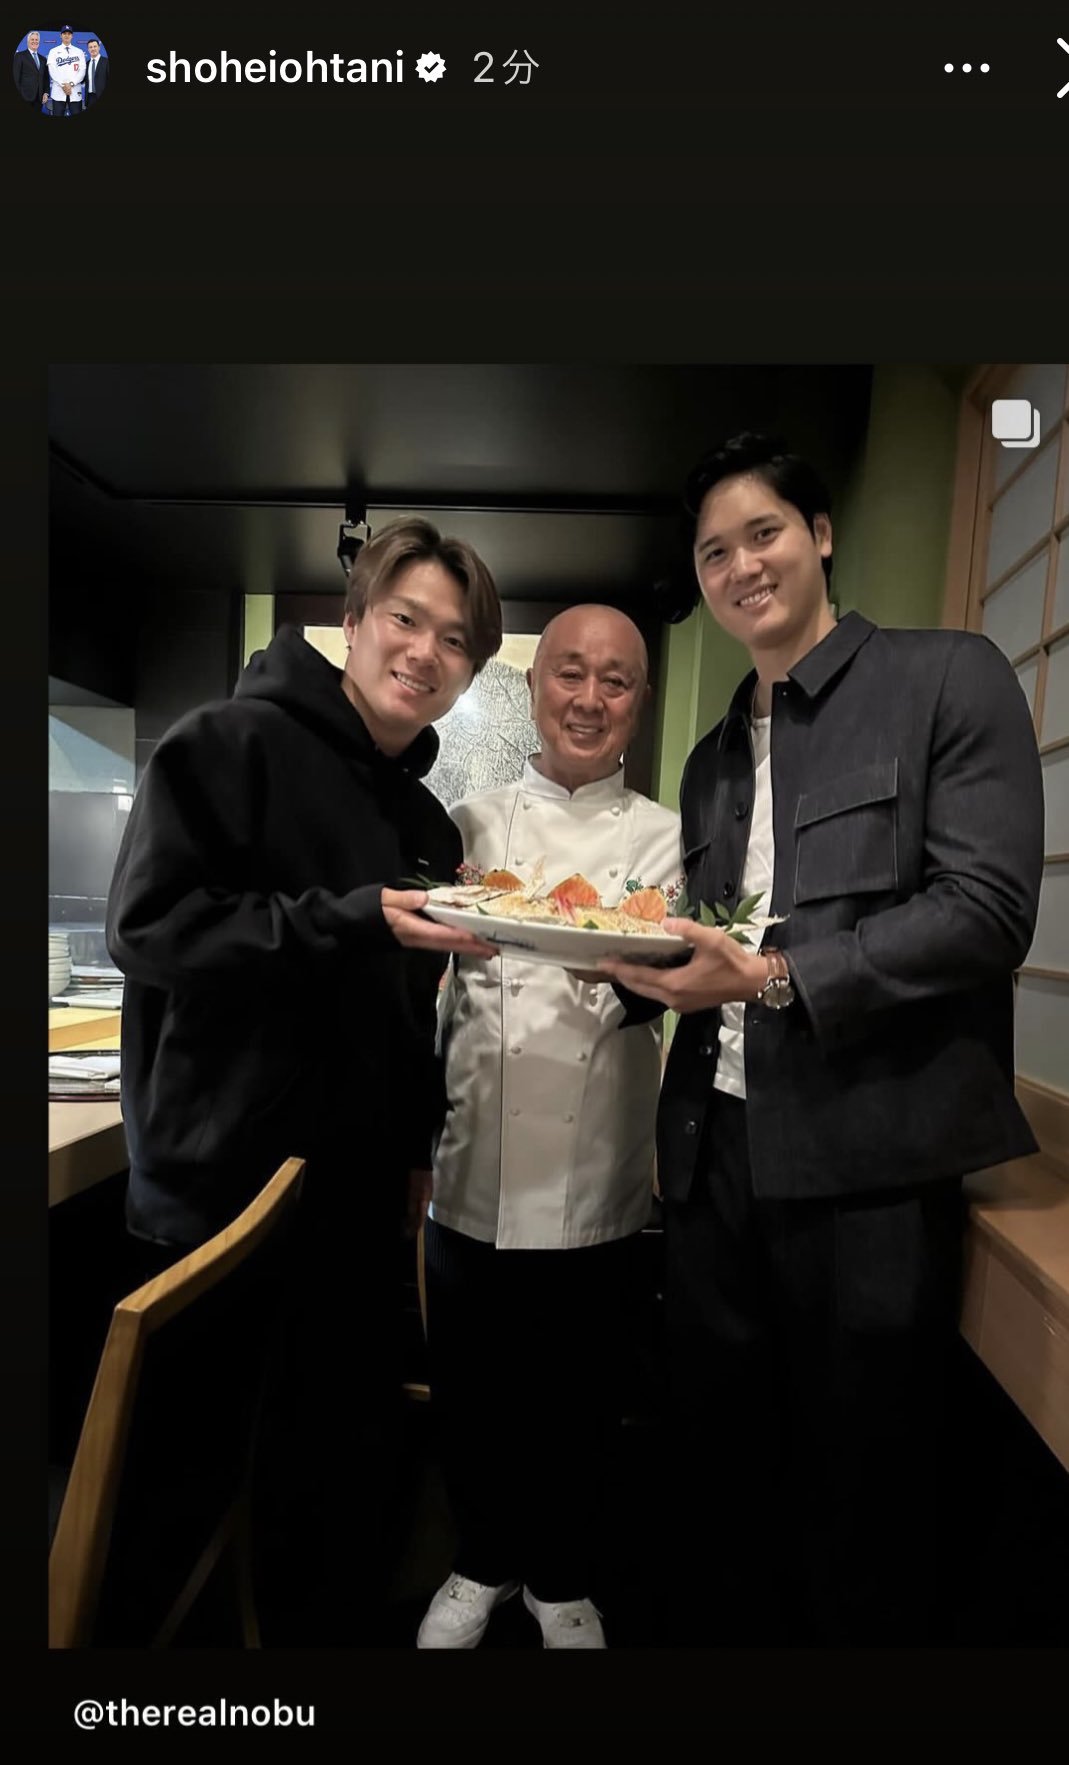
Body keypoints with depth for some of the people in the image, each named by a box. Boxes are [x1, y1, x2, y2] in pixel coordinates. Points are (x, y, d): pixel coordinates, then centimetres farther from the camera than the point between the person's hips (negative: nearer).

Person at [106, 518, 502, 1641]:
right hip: (225, 1180, -6)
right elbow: (148, 926, -18)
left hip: (359, 1193, 7)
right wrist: (352, 919, -24)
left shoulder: (428, 821, 12)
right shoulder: (234, 743, -9)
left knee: (333, 1437, 17)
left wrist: (416, 1137, 13)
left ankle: (310, 1611, 39)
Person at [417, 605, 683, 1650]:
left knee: (577, 1403, 14)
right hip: (473, 1172, 2)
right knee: (472, 1393, 16)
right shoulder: (473, 825, 7)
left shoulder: (663, 840, 2)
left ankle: (559, 1578, 43)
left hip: (594, 1183, -1)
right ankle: (482, 1563, 45)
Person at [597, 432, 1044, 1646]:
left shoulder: (949, 680, -2)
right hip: (716, 1147, 6)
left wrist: (776, 976, -20)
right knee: (721, 1477, 19)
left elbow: (988, 911, -13)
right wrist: (645, 961, 1)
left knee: (860, 1492, 12)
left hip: (866, 1154, -5)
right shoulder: (713, 754, 16)